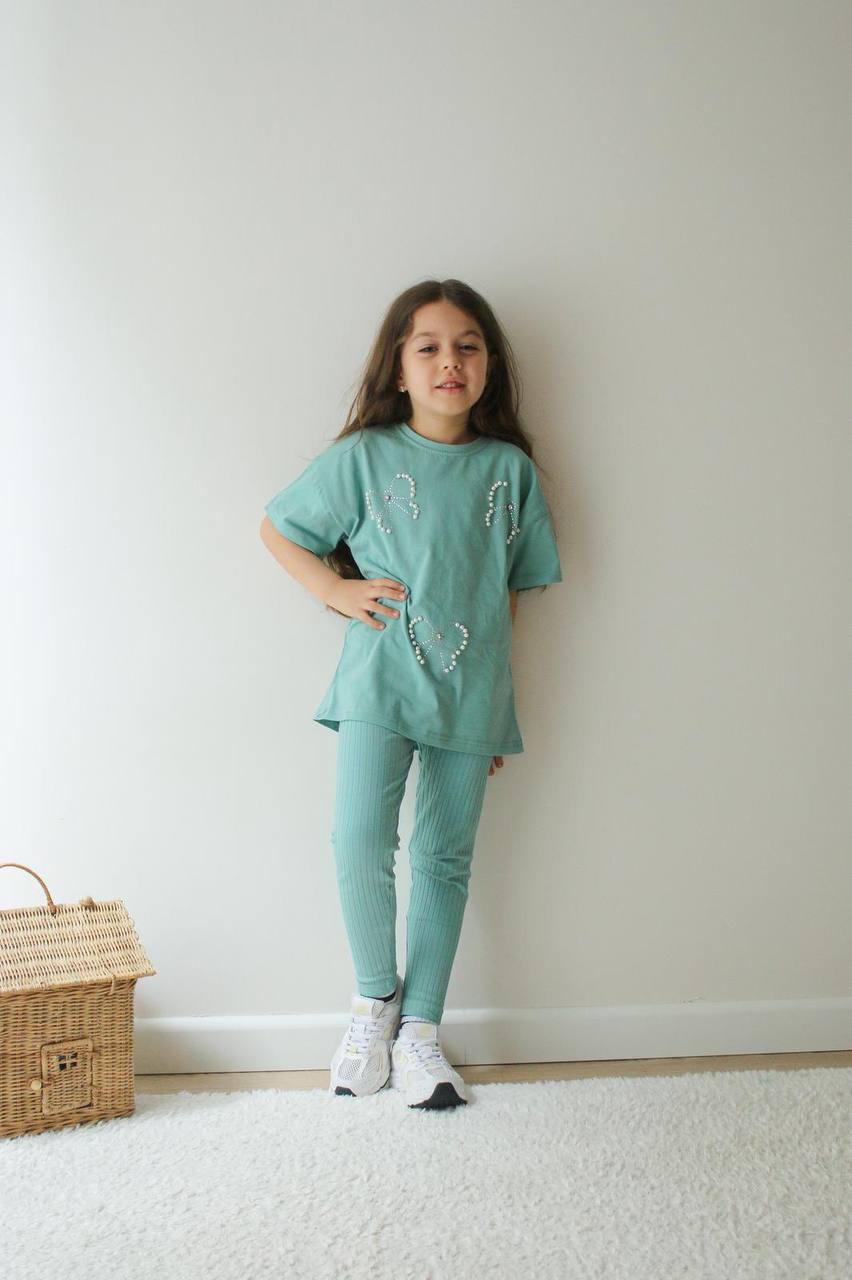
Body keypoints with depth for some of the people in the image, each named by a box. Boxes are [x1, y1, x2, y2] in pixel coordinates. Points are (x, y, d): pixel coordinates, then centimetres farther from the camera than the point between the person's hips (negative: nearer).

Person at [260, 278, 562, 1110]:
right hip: (380, 683, -2)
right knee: (361, 840, -16)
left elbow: (511, 592, 11)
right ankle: (374, 997, 9)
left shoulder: (510, 469, 7)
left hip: (470, 693, 2)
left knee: (444, 859, 7)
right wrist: (335, 588, -3)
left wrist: (498, 699, 11)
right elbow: (277, 527, 11)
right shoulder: (363, 457, 1)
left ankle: (419, 1029, 19)